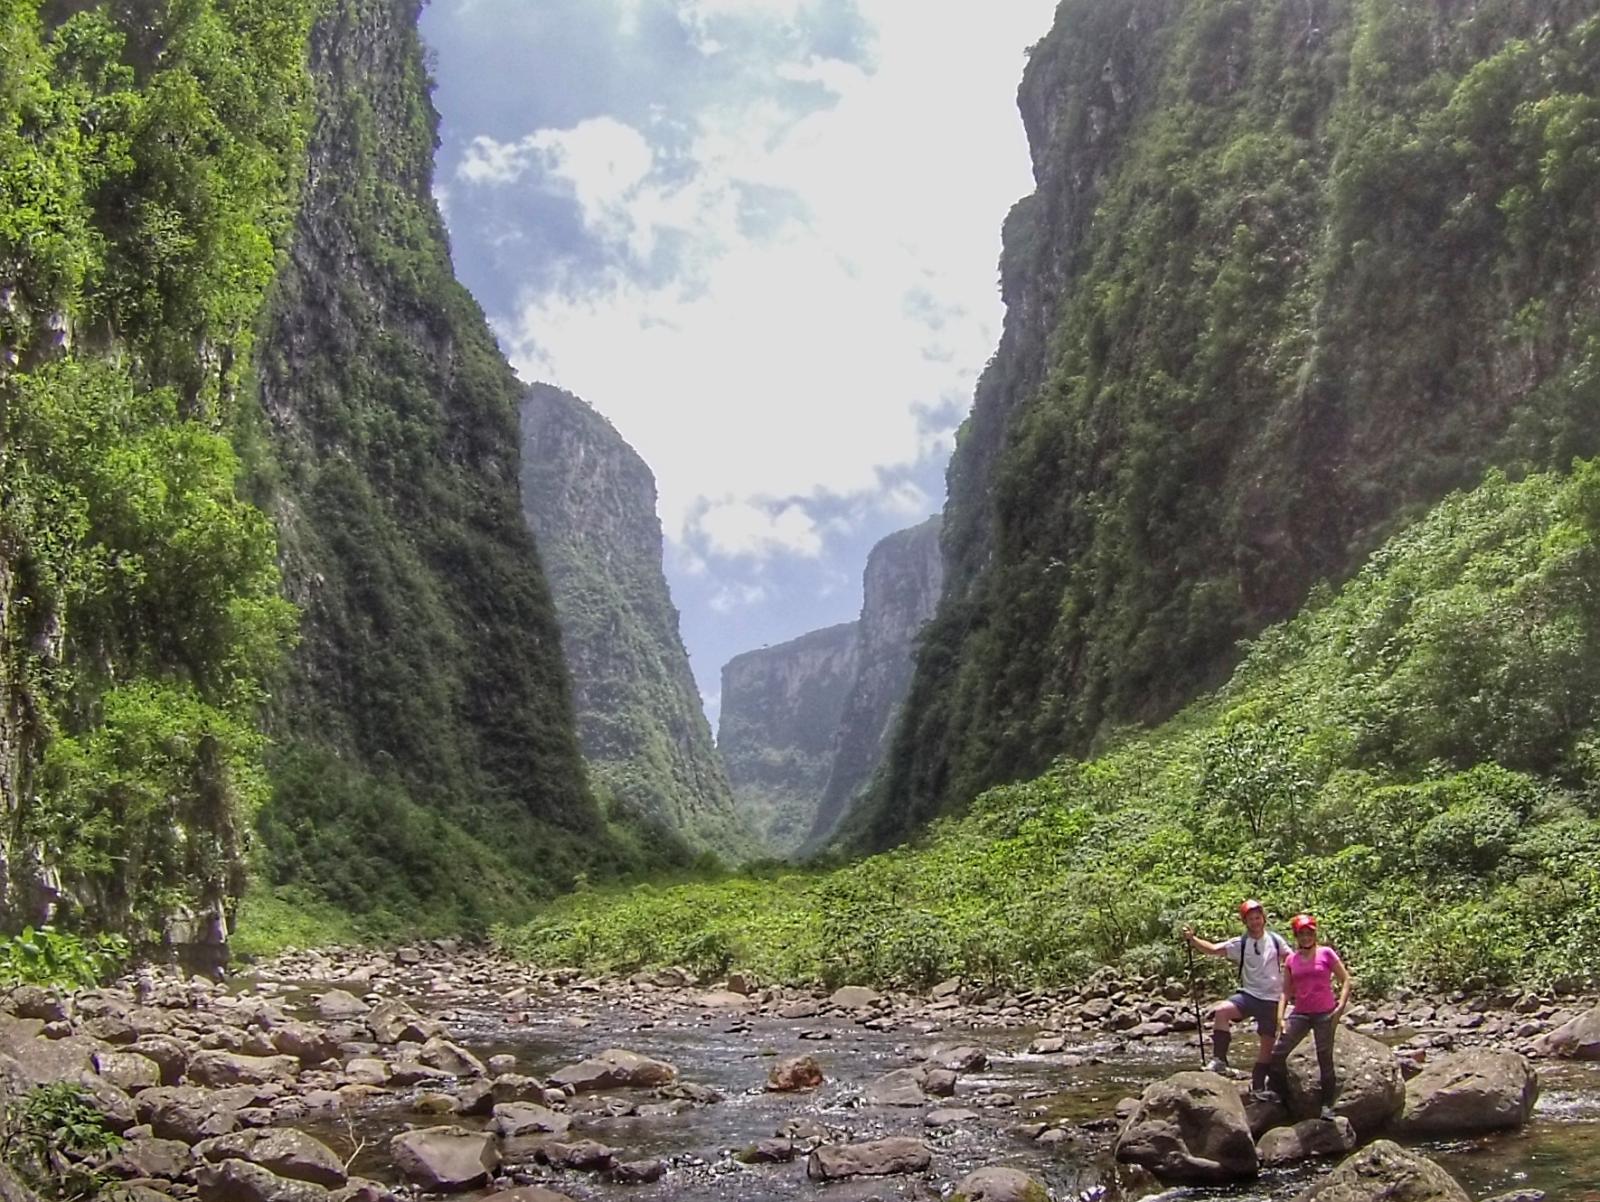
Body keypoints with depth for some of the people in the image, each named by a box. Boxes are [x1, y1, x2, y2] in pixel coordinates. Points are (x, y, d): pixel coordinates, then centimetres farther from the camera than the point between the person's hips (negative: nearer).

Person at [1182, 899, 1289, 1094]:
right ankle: (1219, 1060, -17)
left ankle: (1257, 1086, 20)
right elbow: (1213, 949, -11)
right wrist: (1192, 939, -26)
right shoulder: (1240, 943, -2)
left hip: (1271, 999, 1)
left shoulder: (1275, 940, 0)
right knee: (1221, 1011, -27)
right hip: (1248, 995, 0)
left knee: (1268, 1043, 5)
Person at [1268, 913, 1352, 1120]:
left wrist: (1340, 1007, -11)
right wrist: (1280, 1017, 1)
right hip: (1300, 1013, 3)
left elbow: (1345, 980, -1)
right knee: (1277, 1055, -5)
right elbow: (1286, 991, 10)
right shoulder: (1291, 960, 7)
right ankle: (1282, 1097, 11)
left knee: (1325, 1059, 2)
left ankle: (1327, 1105, 13)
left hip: (1324, 1014, -3)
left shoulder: (1326, 953, -2)